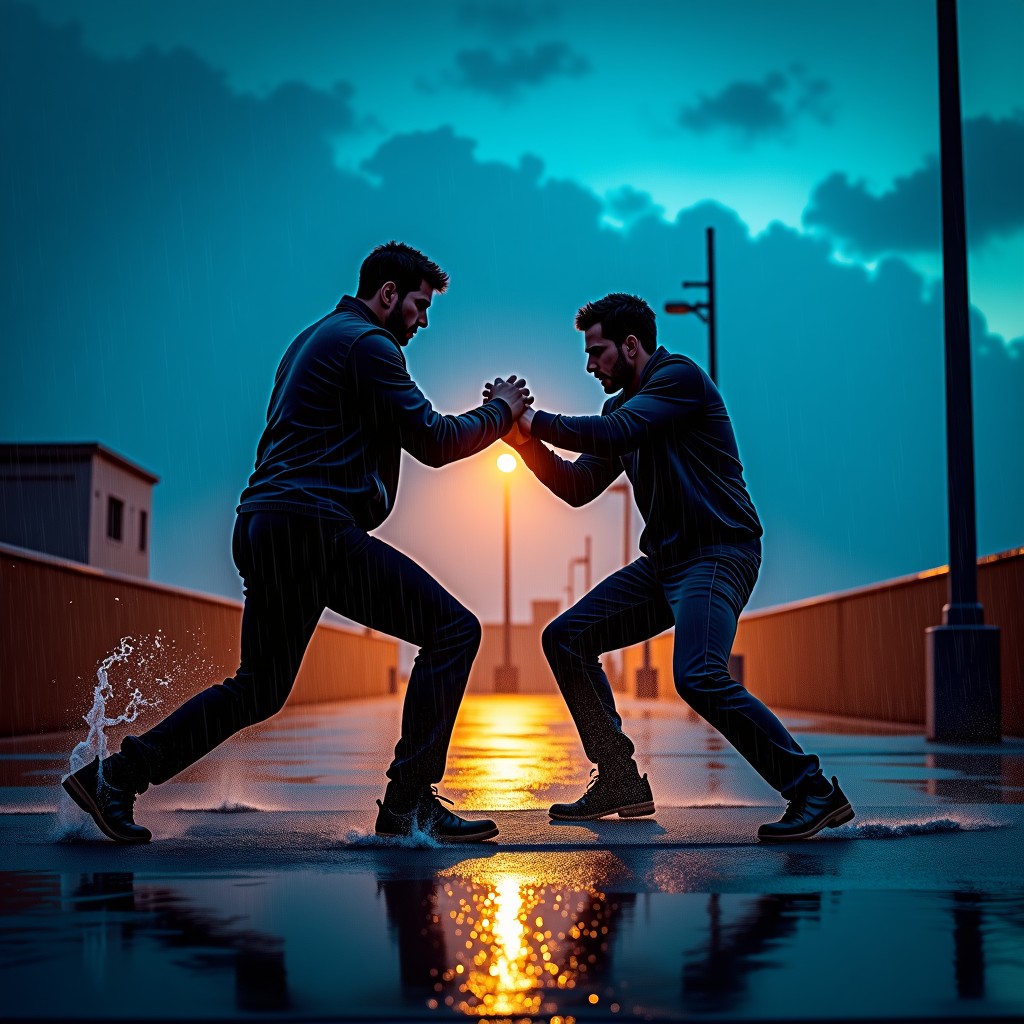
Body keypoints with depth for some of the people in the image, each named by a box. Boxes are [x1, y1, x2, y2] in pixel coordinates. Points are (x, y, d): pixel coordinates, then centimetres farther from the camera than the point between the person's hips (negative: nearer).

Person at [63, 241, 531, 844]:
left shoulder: (315, 340, 28)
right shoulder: (367, 341, -3)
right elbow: (433, 442, -7)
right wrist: (501, 412, 8)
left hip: (263, 525, 10)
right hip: (314, 526, -10)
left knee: (259, 689, 17)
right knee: (452, 629, -8)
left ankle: (117, 776, 16)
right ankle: (409, 802, -10)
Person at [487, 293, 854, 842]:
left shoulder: (680, 376, -9)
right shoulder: (622, 406, 18)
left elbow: (612, 435, -23)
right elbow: (577, 487, 18)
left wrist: (535, 420, -12)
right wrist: (525, 440, 6)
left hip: (719, 554, -9)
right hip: (663, 562, 10)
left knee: (698, 676, -29)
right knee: (565, 638, 6)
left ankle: (816, 793, -19)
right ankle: (620, 782, 9)